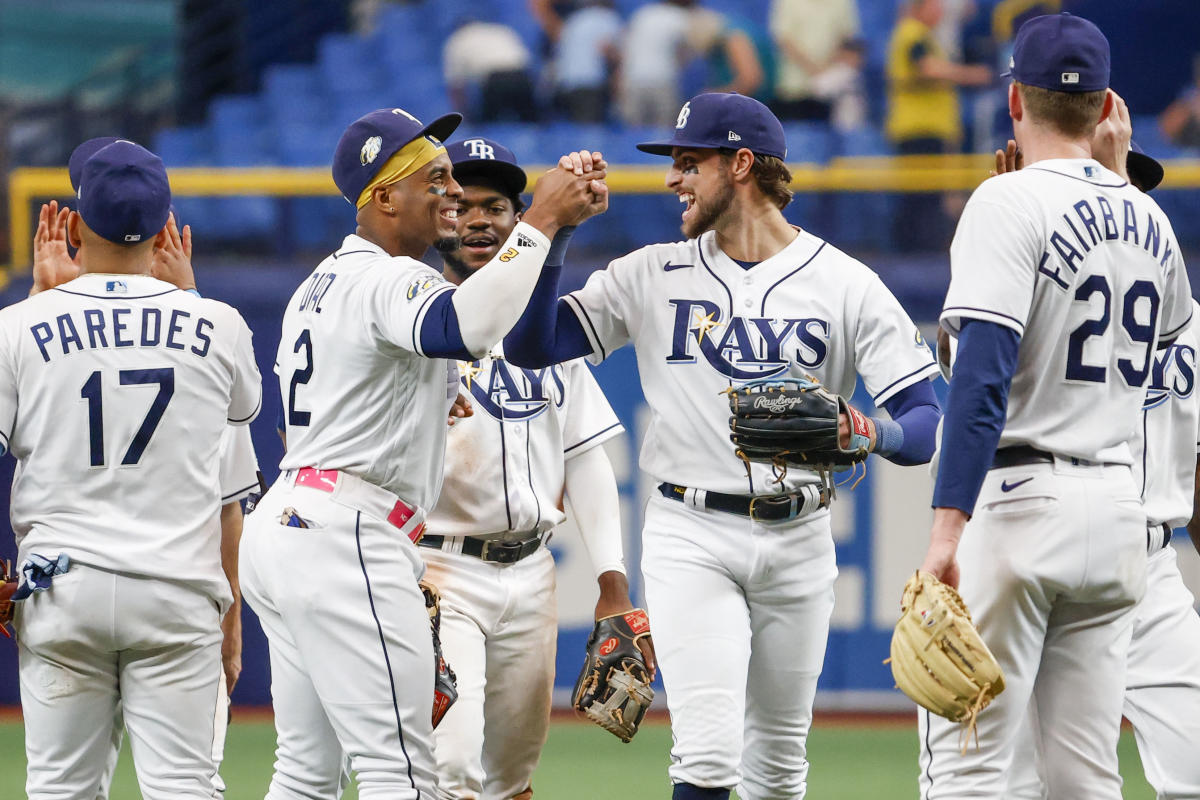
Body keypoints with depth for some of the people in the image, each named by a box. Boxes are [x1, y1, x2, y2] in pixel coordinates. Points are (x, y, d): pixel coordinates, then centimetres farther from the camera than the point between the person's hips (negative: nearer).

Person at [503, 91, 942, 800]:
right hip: (691, 536, -1)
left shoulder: (847, 285, 0)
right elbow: (532, 348, -2)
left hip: (798, 539, 1)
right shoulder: (653, 276, 5)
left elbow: (925, 422, -6)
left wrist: (871, 434, -29)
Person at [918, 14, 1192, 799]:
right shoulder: (1148, 219, 12)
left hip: (1015, 498, -7)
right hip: (1117, 511, 7)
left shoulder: (1013, 201, -9)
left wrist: (948, 527, -26)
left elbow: (984, 374, -20)